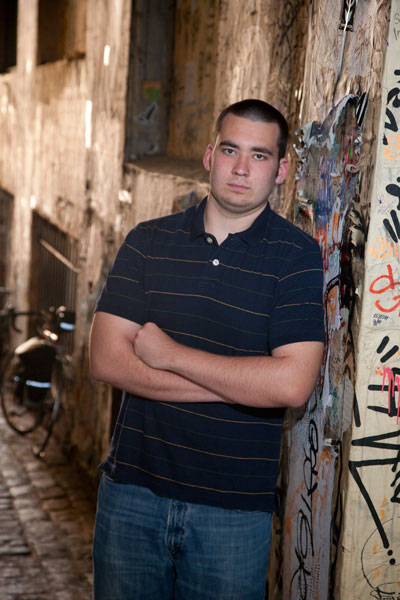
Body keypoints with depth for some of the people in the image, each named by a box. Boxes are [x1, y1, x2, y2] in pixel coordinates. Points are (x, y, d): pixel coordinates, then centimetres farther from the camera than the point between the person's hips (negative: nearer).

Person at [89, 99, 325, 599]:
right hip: (133, 489, 2)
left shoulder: (299, 257, -6)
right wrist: (237, 384, -13)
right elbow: (106, 360, -7)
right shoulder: (148, 241, 3)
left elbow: (292, 384, -18)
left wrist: (170, 354, -13)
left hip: (235, 507, -2)